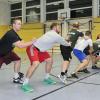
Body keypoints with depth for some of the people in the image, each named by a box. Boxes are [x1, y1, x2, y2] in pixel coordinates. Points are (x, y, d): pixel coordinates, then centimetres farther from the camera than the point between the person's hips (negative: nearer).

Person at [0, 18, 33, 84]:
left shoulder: (15, 34, 2)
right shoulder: (10, 34, -31)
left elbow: (22, 42, 0)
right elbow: (20, 45, -40)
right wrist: (32, 42, -34)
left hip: (7, 52, 9)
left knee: (17, 60, 2)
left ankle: (16, 78, 12)